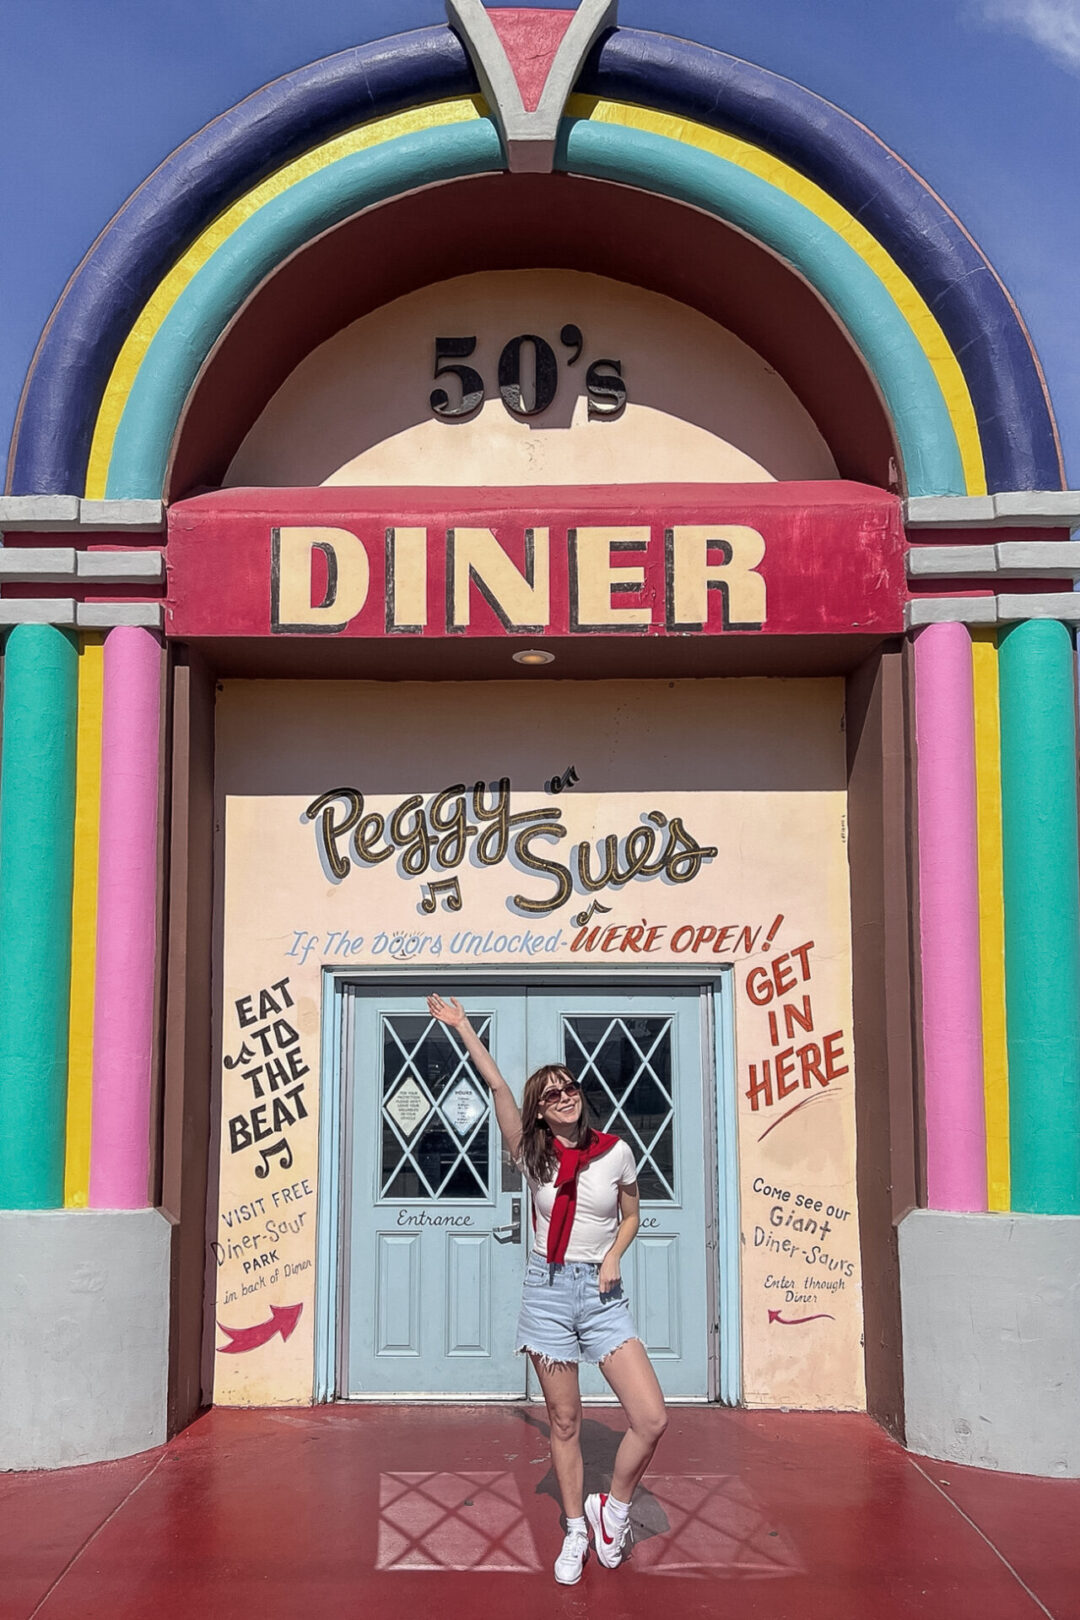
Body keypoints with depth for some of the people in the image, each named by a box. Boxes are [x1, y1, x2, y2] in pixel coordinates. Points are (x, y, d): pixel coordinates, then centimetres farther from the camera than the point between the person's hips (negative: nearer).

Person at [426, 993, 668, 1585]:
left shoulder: (616, 1152, 0)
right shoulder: (534, 1155, -1)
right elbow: (497, 1085, -8)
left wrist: (613, 1257, -3)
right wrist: (462, 1027, -12)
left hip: (602, 1293, 0)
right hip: (548, 1289, 0)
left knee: (651, 1418, -11)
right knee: (564, 1423, 7)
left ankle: (613, 1508, 15)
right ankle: (576, 1532, 25)